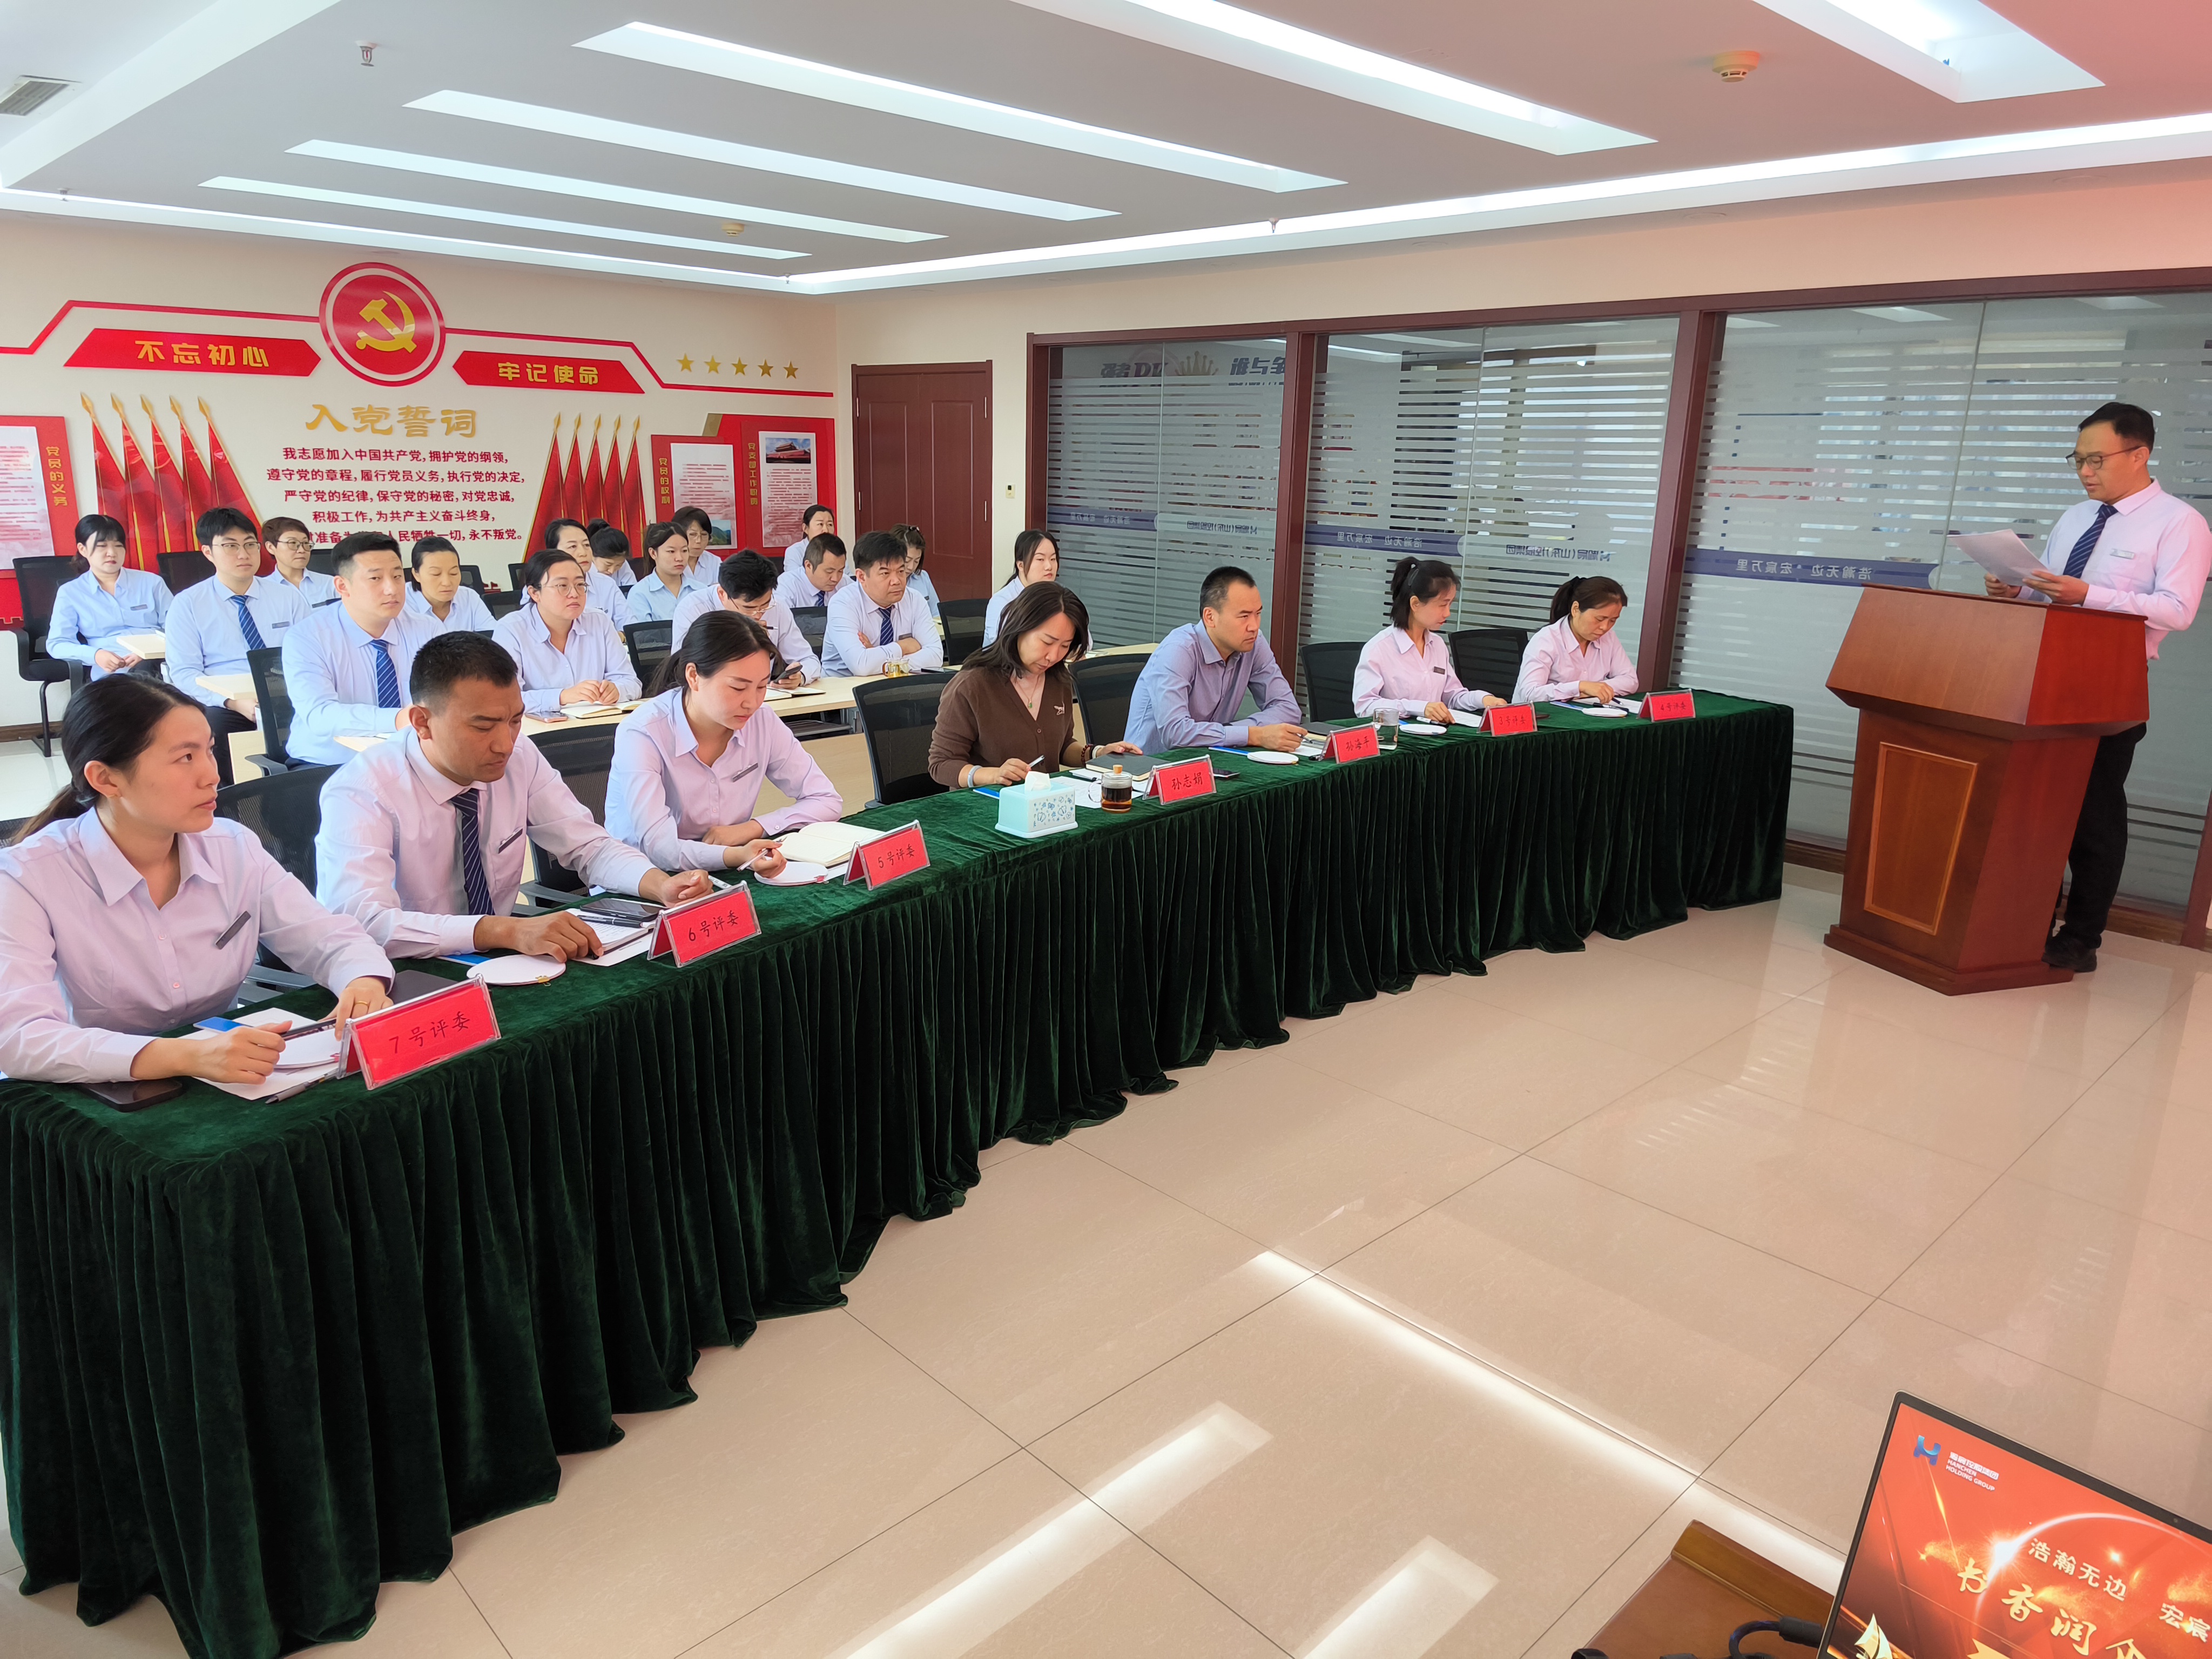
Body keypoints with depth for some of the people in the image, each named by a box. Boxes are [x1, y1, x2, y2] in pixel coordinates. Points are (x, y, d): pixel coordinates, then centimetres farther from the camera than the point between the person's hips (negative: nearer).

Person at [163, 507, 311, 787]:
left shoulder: (288, 596, 13)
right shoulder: (187, 604, 7)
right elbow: (183, 673, 1)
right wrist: (232, 700, -18)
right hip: (223, 708, -1)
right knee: (210, 726, -34)